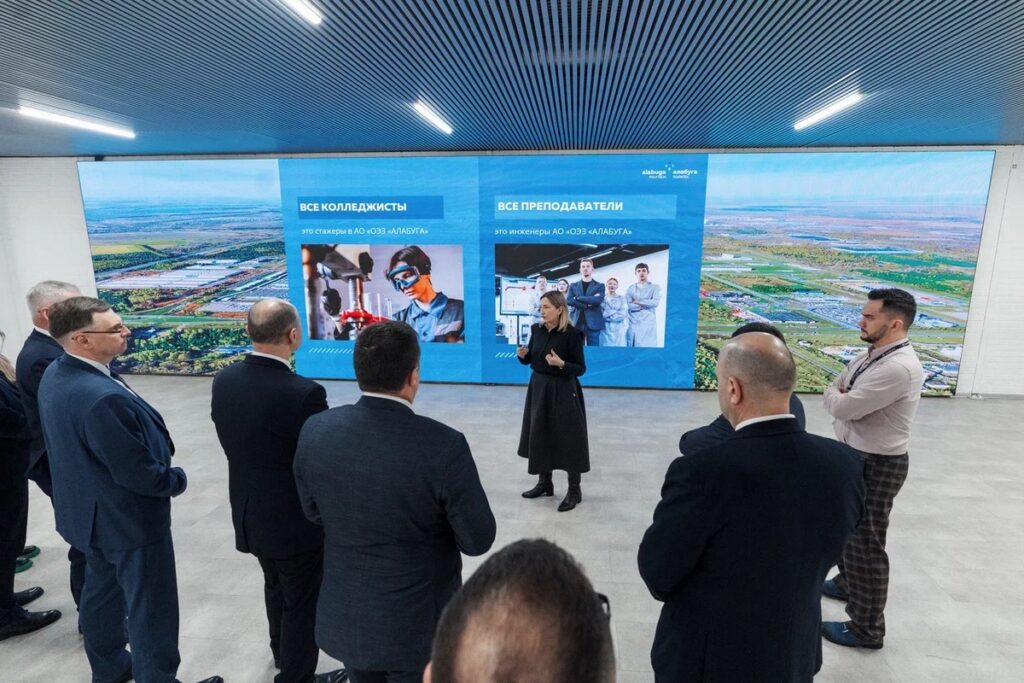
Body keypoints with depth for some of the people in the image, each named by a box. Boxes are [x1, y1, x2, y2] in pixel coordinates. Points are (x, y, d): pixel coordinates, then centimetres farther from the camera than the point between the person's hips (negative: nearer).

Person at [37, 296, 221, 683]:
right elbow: (139, 473, -29)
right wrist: (176, 480, -9)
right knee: (150, 609, 9)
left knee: (102, 591, 27)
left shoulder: (55, 375, -4)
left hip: (91, 511, 10)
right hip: (128, 520, -10)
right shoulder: (103, 397, -35)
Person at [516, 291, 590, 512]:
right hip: (539, 388, 7)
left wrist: (561, 363, -29)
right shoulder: (537, 330, 3)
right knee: (539, 435, 13)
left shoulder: (572, 334, -15)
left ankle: (575, 490, 14)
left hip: (563, 391, -6)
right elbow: (531, 360, 12)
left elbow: (581, 368, -13)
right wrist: (522, 355, -9)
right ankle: (544, 482, 30)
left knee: (568, 439, 0)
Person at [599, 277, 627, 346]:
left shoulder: (621, 298, 8)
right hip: (605, 329, 0)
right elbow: (600, 314, 1)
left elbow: (623, 314, -1)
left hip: (618, 329, 0)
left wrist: (607, 316, -6)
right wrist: (616, 313, -6)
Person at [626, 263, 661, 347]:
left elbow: (655, 302, -9)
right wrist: (645, 305, -7)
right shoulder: (631, 288, 12)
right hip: (632, 324, 2)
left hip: (648, 324, -2)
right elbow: (627, 305, -2)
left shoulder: (655, 287, 8)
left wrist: (637, 302, -3)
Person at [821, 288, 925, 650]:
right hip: (854, 455, 10)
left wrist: (836, 397, -6)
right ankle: (847, 582, 51)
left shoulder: (899, 367, -27)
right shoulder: (870, 356, 4)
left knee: (865, 542, 4)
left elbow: (841, 406, -26)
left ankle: (867, 628, 22)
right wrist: (842, 398, -8)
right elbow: (834, 393, 11)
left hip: (877, 465, -9)